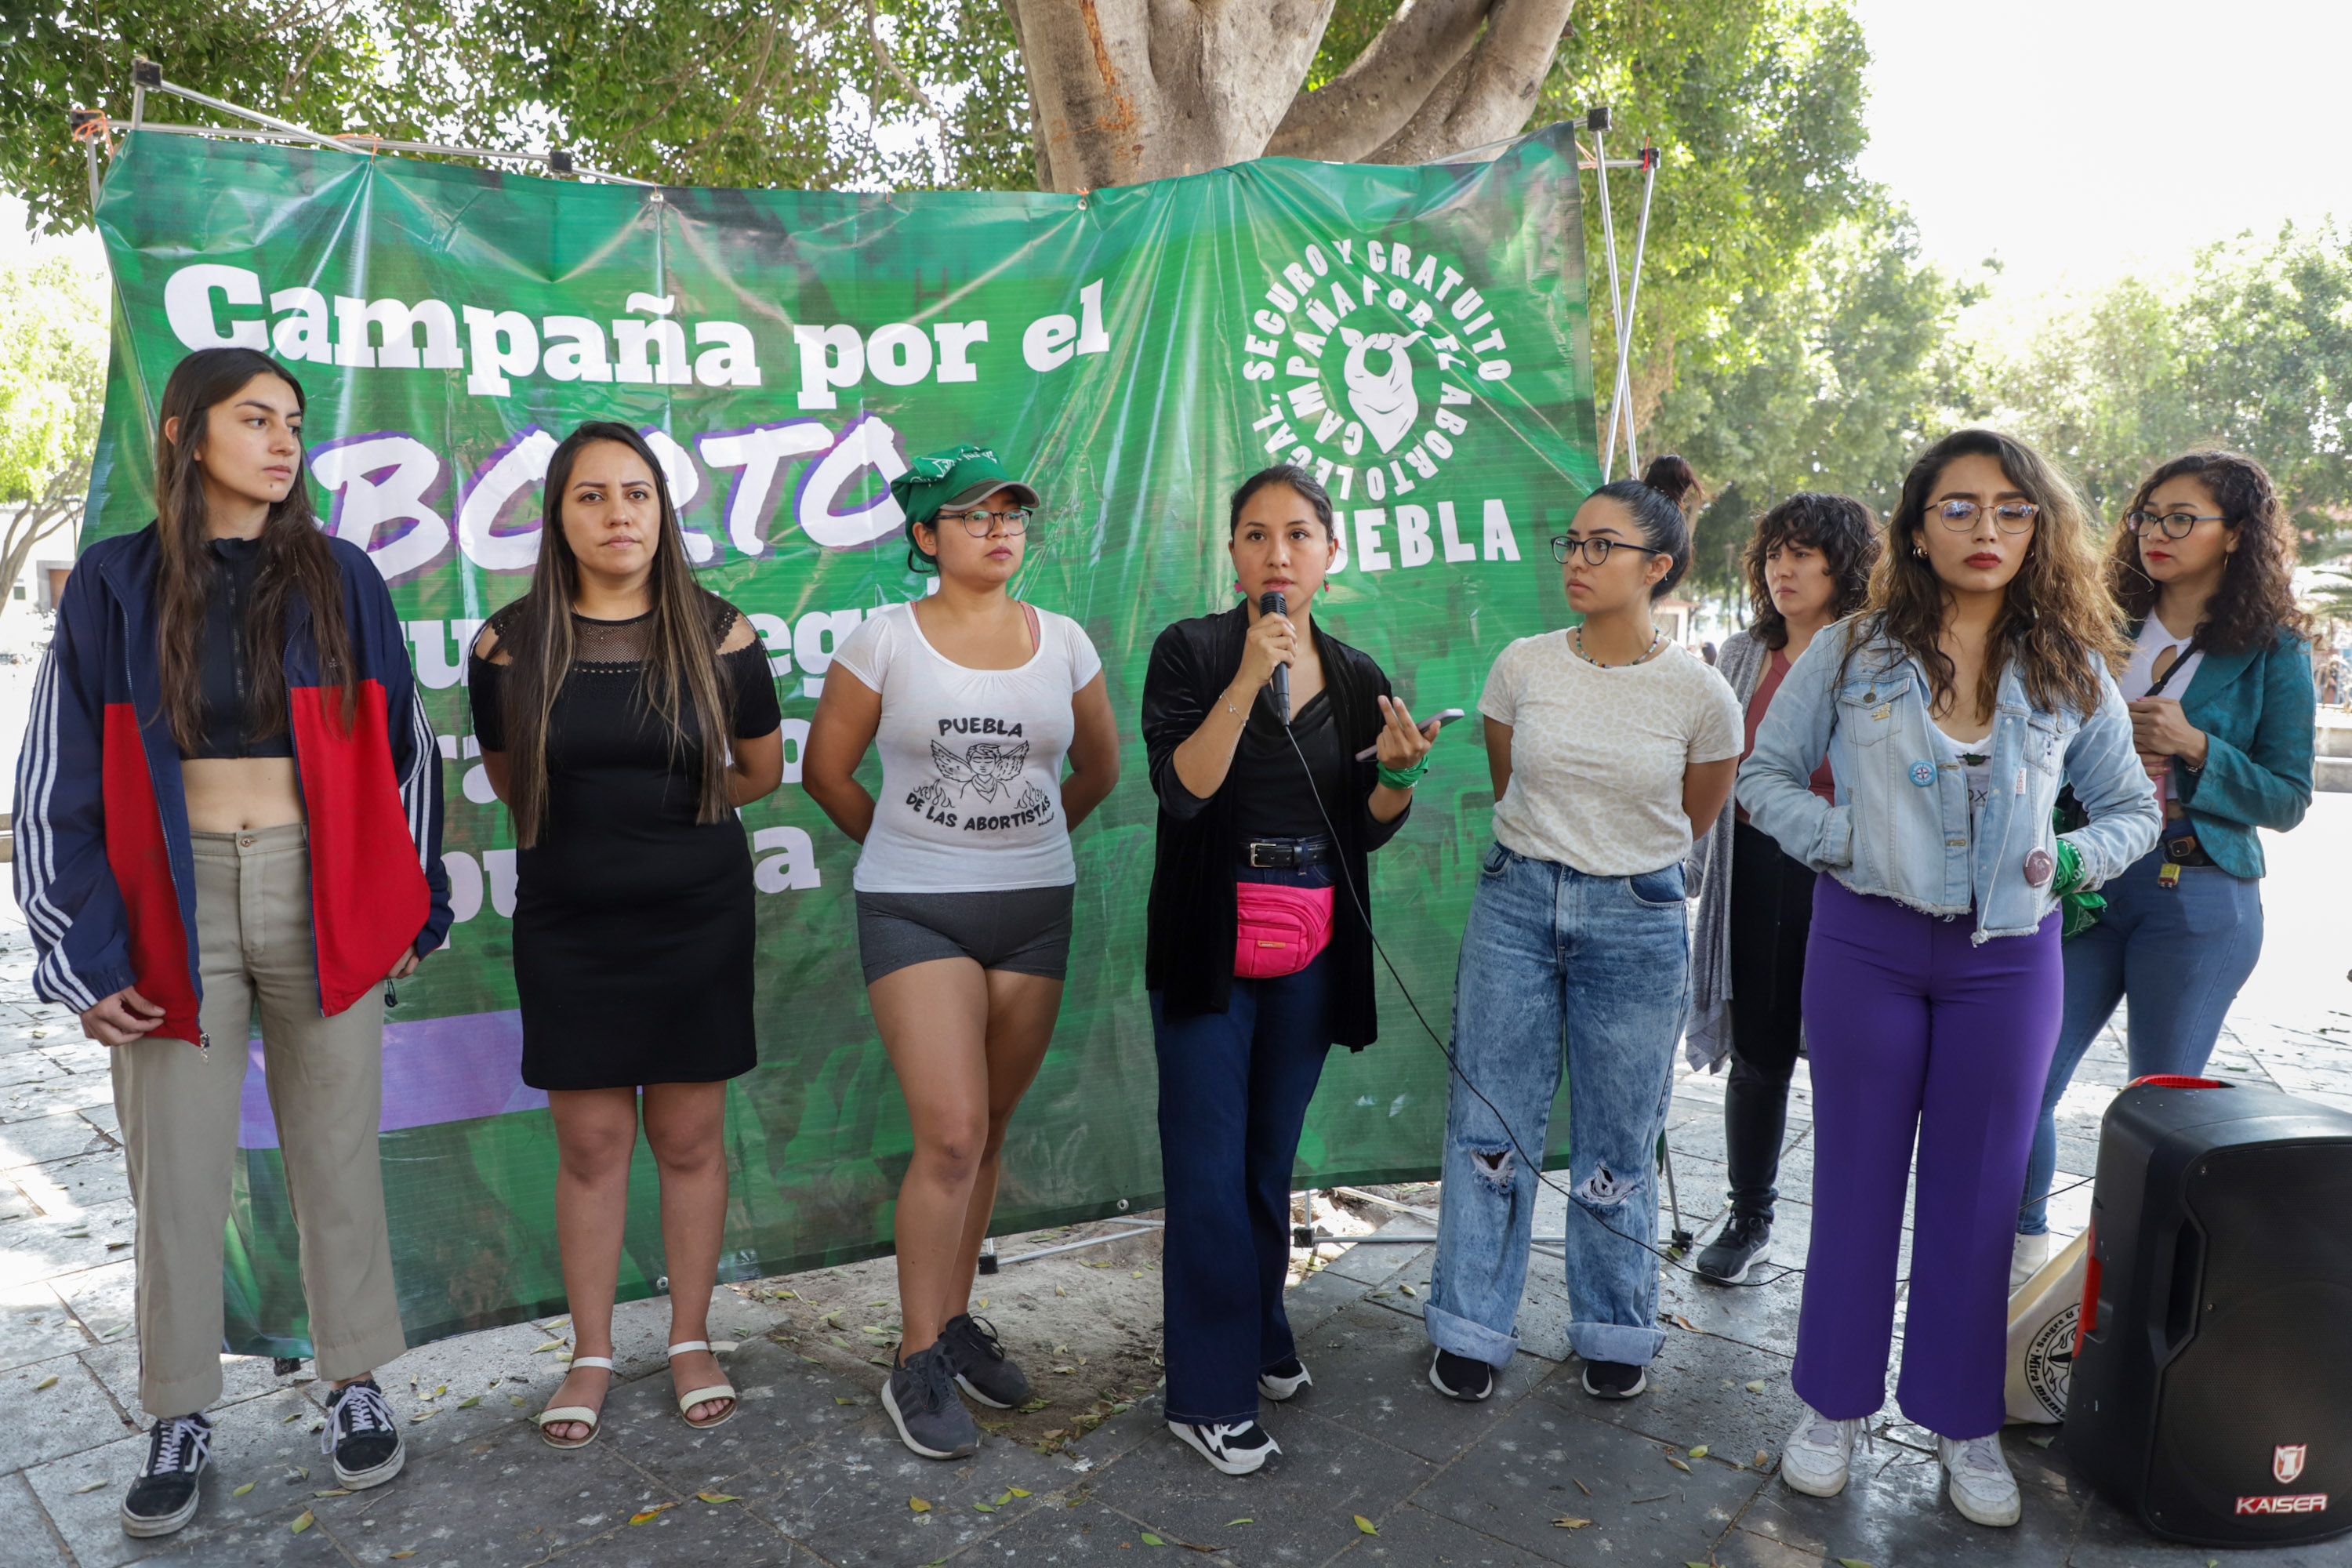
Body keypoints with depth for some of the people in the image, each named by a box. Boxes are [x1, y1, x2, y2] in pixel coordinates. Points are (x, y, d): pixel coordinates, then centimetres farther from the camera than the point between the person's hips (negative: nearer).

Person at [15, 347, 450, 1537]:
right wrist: (85, 954, -3)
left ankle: (356, 1387, 24)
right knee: (175, 1174, 7)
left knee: (338, 1153, 8)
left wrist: (412, 905, 4)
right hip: (175, 904, 0)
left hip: (320, 901, 0)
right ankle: (180, 1421, 23)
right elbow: (60, 782, 2)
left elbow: (403, 750, 8)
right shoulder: (115, 586, 2)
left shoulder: (339, 580, 4)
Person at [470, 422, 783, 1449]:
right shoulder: (512, 645, -3)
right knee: (590, 1145, 6)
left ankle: (691, 1341, 25)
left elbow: (761, 771, 9)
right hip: (567, 927, 0)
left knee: (689, 1138, 8)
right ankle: (591, 1356, 23)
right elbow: (510, 782, 12)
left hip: (698, 921, 0)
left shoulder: (717, 637, -4)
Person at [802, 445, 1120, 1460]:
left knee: (987, 1131, 11)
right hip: (915, 913, -3)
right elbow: (827, 769, 4)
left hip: (1035, 909, 3)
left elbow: (1098, 768, 17)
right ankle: (917, 1364, 6)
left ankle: (954, 1317, 29)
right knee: (951, 1134, -9)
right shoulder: (886, 641, -4)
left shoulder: (1062, 643, 4)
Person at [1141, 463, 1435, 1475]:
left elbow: (1369, 830, 9)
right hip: (1210, 943, -4)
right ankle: (1209, 1398, 12)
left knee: (1271, 1158, 15)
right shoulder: (1190, 652, -6)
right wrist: (1248, 680, -25)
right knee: (1208, 1167, -1)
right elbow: (1181, 790, -18)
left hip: (1313, 950, 4)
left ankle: (1258, 1337, 36)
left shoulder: (1356, 677, 7)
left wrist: (1398, 771, -11)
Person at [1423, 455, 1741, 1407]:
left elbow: (1694, 821, 9)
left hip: (1636, 920, -1)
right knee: (1489, 1124, 6)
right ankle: (1472, 1329, 22)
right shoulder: (1523, 667, -2)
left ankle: (1616, 1332, 30)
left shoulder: (1700, 695, -8)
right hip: (1516, 904, 2)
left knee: (1616, 1146, 9)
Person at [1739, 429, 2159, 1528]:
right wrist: (1844, 840, -12)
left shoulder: (2071, 672, 2)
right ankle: (1834, 1402, 25)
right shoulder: (1850, 654, -2)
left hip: (2008, 959, 2)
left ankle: (1962, 1419, 29)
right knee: (1857, 1178, 9)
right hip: (1866, 946, -1)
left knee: (1978, 1189, 11)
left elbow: (2133, 808, 13)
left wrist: (2073, 858, -7)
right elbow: (1763, 776, 3)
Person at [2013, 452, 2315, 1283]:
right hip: (2085, 881, 3)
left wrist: (2196, 747, -16)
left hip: (2197, 900, -3)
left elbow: (2287, 800, -3)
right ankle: (2026, 1245, 18)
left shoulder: (2273, 652, -1)